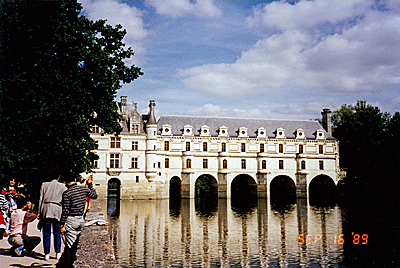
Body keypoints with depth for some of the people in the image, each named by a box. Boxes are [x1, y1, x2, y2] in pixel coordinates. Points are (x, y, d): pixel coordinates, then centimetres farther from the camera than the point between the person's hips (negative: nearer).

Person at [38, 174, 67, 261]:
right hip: (57, 210, -1)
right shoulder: (62, 186, 5)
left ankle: (47, 254, 6)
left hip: (46, 209, 1)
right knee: (57, 233, 7)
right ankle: (58, 253, 9)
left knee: (46, 234, 4)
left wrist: (39, 212, 8)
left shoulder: (44, 185, 8)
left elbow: (41, 199, 6)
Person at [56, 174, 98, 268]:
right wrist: (90, 184, 30)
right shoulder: (84, 189, 3)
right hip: (81, 219, 5)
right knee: (75, 245, 14)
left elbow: (65, 210, -14)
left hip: (71, 220, -5)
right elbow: (94, 195, 21)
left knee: (69, 246, -3)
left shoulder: (66, 193, -11)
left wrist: (62, 225, -9)